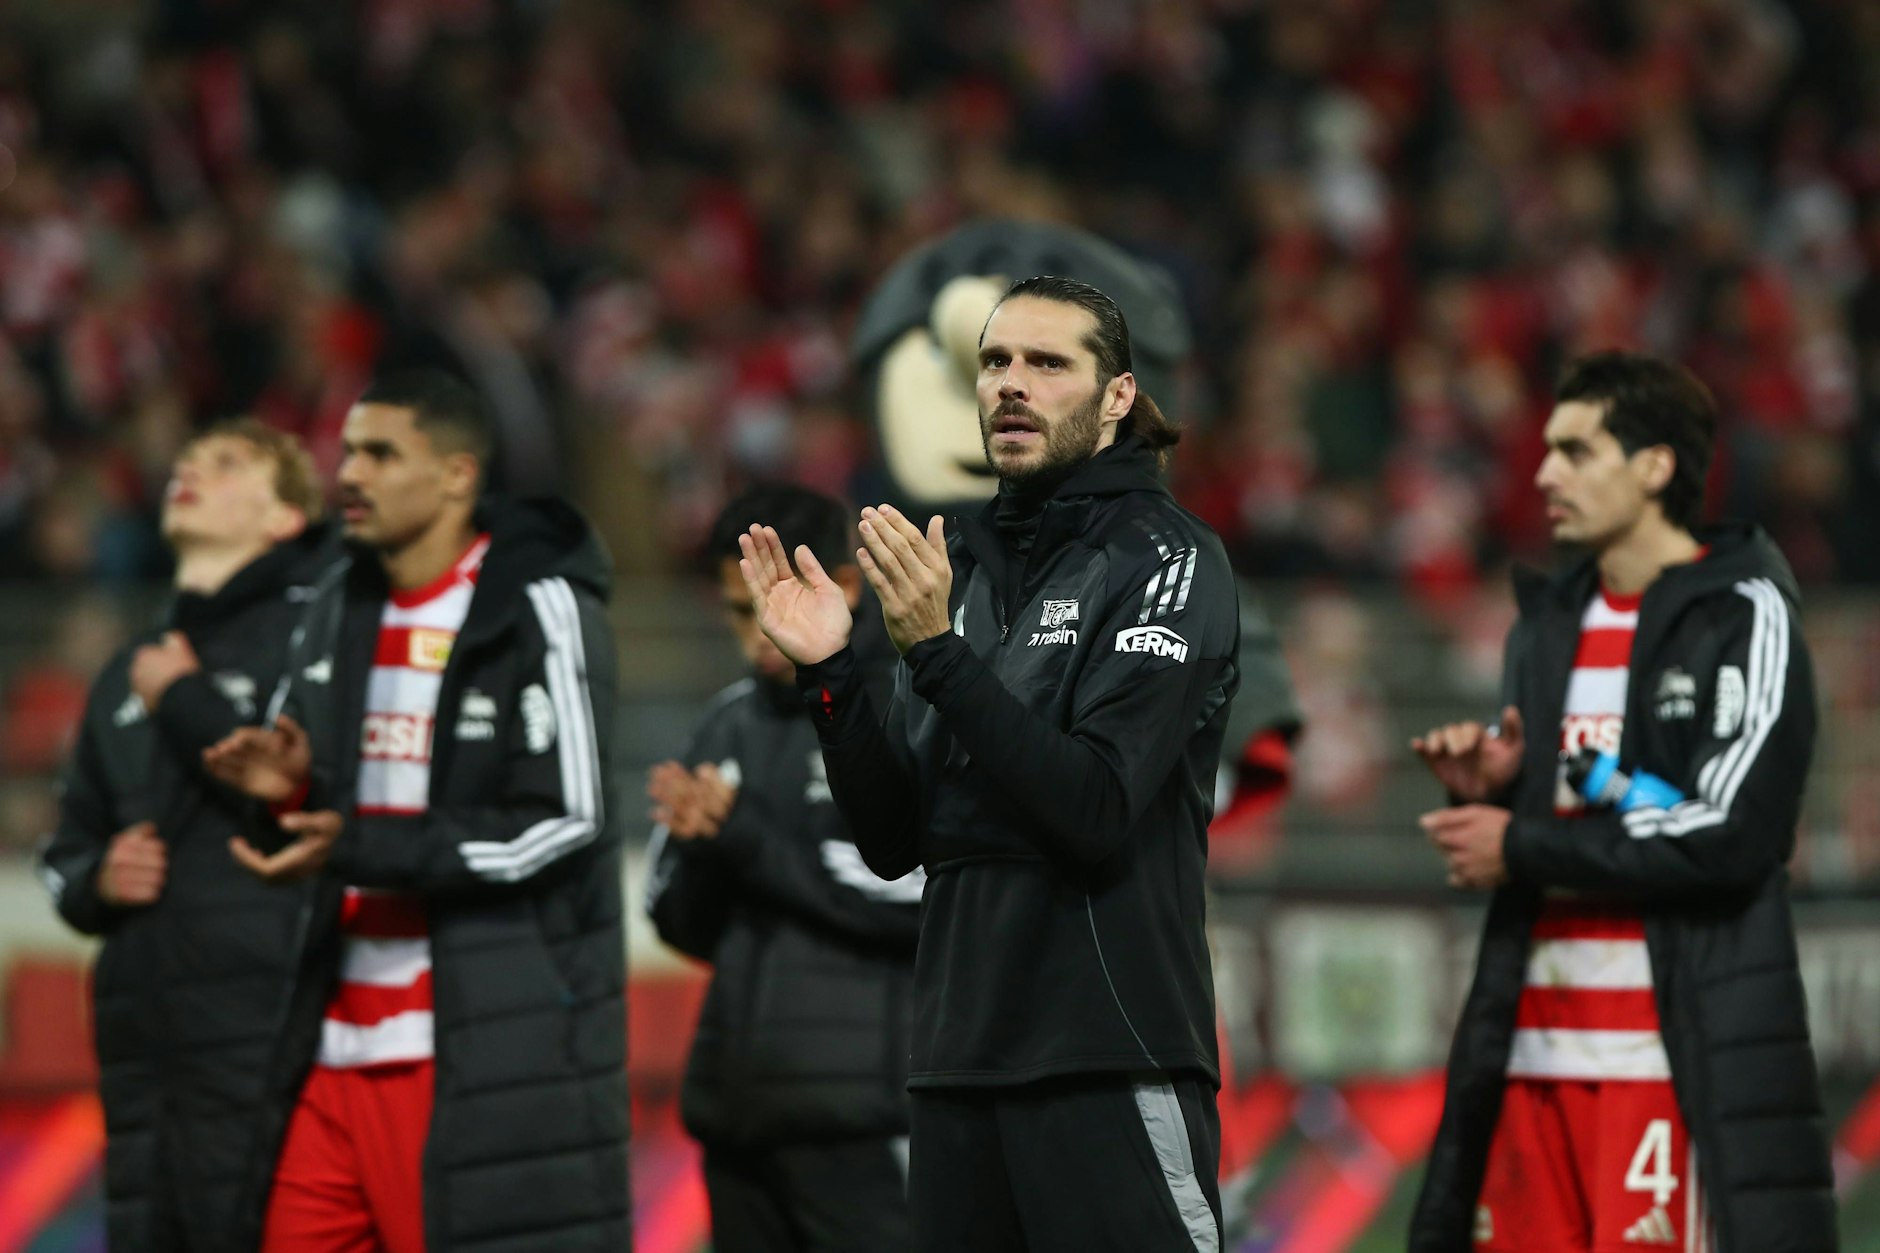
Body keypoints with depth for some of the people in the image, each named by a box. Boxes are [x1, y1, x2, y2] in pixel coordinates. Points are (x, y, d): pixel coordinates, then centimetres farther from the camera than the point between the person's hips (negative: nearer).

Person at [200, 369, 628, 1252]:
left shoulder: (540, 609, -8)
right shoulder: (340, 609, 14)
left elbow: (564, 823, -13)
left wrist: (359, 849, -18)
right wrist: (291, 787, -1)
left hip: (491, 1047, -7)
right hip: (338, 1044, 7)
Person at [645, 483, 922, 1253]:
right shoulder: (733, 724, 14)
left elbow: (909, 891, -16)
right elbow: (685, 923, 14)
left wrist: (744, 836, -14)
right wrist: (698, 846, -7)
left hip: (866, 1126, -7)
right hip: (739, 1116, 7)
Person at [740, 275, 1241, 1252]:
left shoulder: (1163, 558, -4)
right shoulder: (964, 568, 15)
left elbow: (1097, 813, -17)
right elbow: (894, 844, 12)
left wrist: (940, 651, -20)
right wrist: (827, 674, -2)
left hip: (1109, 1062, -6)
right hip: (960, 1059, 6)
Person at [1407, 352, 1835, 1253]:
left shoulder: (1744, 618, -5)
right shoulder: (1548, 626, 18)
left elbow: (1729, 833, -16)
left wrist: (1522, 848, -9)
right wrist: (1488, 792, 1)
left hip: (1678, 1062, -7)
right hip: (1529, 1058, 7)